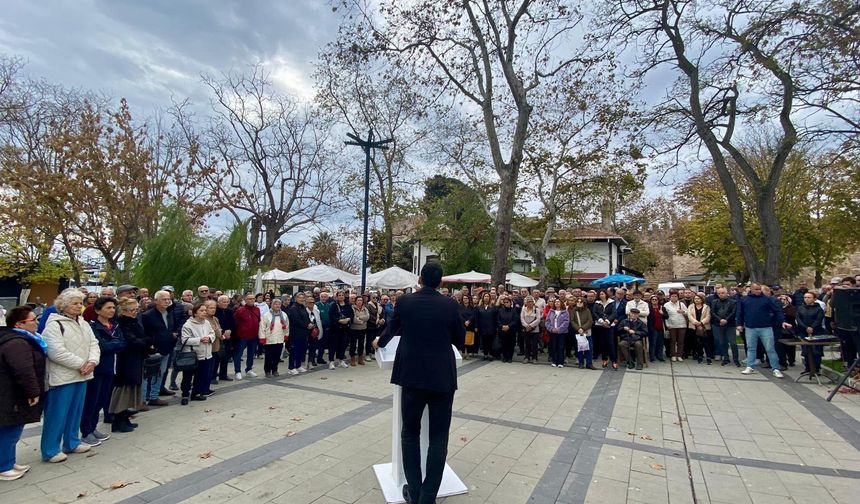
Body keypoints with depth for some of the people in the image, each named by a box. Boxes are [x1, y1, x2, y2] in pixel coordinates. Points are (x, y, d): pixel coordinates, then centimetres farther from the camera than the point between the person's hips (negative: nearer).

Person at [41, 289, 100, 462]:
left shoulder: (83, 323, 11)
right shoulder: (54, 324, -14)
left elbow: (93, 344, 8)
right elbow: (57, 352, -21)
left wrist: (92, 361, -10)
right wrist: (81, 364, -17)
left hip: (81, 376, 7)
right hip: (62, 377, -7)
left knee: (76, 411, 16)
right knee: (57, 414, 2)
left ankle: (72, 443, 29)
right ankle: (50, 450, 15)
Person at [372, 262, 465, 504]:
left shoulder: (404, 301, -5)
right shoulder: (450, 305, -6)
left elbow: (391, 330, 12)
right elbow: (460, 340, 5)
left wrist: (379, 342, 34)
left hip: (412, 375, 1)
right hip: (443, 377, 0)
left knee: (410, 433, 18)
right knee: (438, 438, 10)